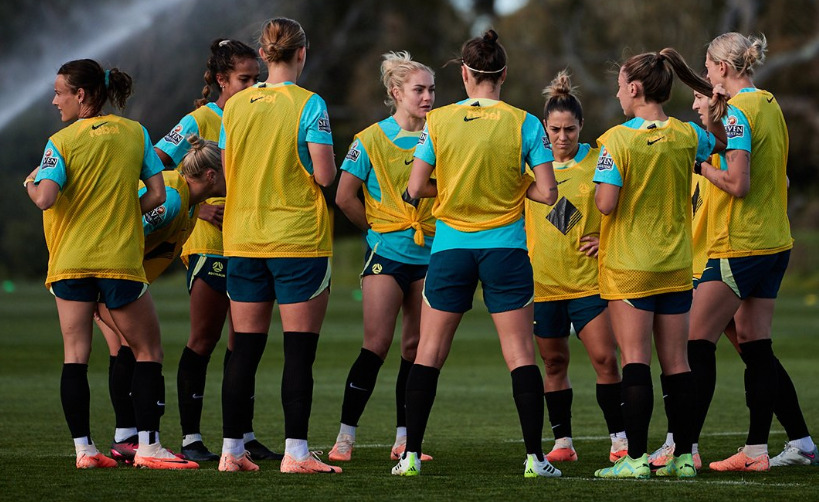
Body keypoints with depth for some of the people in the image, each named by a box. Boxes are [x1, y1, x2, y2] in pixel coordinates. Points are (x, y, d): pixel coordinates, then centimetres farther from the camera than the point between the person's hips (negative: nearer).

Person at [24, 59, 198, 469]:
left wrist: (30, 184, 6)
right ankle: (147, 446, -2)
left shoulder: (62, 142, -5)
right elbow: (156, 195, 1)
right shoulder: (135, 133, 3)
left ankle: (83, 448, 0)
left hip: (70, 262, 0)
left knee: (75, 355, 5)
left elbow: (45, 199, -16)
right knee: (147, 351, 8)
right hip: (120, 261, 0)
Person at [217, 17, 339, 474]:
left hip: (243, 239, 5)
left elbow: (227, 173, 8)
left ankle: (232, 451, 10)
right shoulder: (309, 105, -10)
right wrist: (329, 169, 8)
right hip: (299, 241, -5)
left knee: (245, 349, 8)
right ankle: (296, 452, -4)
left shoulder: (235, 106, 5)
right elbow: (324, 175, -14)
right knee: (299, 351, -1)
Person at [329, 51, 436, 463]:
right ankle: (346, 435, -4)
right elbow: (345, 197, -3)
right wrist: (379, 229, 3)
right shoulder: (372, 139, -3)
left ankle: (403, 440, 11)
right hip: (387, 254, -4)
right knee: (377, 344, -10)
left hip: (428, 255, 4)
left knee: (417, 348, 4)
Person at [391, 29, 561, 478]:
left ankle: (411, 455, 7)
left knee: (429, 353, 9)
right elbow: (547, 192, -8)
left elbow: (415, 188, -3)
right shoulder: (524, 124, -6)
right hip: (505, 248, -1)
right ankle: (535, 457, 0)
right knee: (520, 354, 3)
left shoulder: (438, 122, -4)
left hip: (450, 246, 1)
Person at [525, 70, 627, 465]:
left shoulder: (599, 163, -1)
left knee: (604, 358, -9)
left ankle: (619, 440, -2)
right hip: (542, 280, 2)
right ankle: (562, 443, 16)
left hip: (588, 279, -2)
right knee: (554, 362, 7)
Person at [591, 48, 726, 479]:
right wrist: (715, 114, 21)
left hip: (628, 266, -4)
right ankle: (684, 456, 9)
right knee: (676, 361, 8)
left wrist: (599, 190, 3)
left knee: (635, 360, -5)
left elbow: (606, 203, -16)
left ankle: (636, 458, -8)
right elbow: (720, 143, 23)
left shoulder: (617, 140, -13)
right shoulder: (686, 136, 1)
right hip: (676, 265, 4)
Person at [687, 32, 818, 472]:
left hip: (738, 246, -9)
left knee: (698, 342, -5)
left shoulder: (737, 112, -14)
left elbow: (737, 184, -21)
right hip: (774, 241, 9)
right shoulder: (770, 105, 12)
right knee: (754, 345, 10)